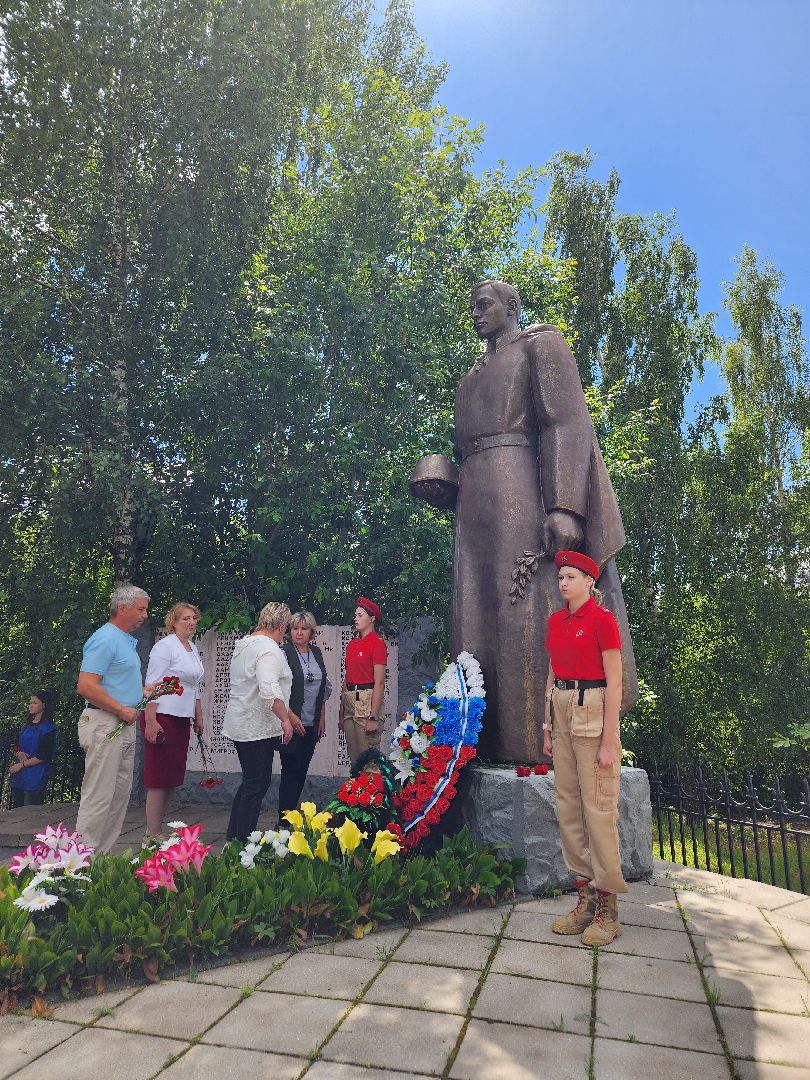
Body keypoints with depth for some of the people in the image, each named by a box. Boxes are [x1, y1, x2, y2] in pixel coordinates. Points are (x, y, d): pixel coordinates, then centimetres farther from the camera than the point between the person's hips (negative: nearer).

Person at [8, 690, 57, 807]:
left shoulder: (48, 727, -7)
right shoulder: (28, 726, 16)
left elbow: (44, 756, -12)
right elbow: (16, 747, 17)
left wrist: (21, 765, -11)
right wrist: (19, 754, -6)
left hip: (35, 777, -7)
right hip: (19, 776, 7)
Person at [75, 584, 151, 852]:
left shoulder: (127, 640, 17)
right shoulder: (104, 640, -15)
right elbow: (85, 687, -23)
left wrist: (144, 691, 12)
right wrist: (122, 710, -18)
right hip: (104, 725, -10)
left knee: (120, 794, 14)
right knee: (98, 796, -4)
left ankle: (103, 854, 23)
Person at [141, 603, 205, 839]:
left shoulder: (193, 649, 16)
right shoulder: (165, 646, -9)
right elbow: (152, 685, -15)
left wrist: (198, 717, 22)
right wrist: (150, 722, -20)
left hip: (183, 720, 9)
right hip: (163, 717, -8)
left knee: (173, 777, 10)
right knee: (159, 777, -4)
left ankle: (156, 829, 20)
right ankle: (153, 834, 3)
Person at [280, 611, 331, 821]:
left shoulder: (316, 652, 10)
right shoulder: (284, 653, -9)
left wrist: (322, 719, 15)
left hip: (311, 724, 6)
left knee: (302, 772, 12)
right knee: (291, 771, -3)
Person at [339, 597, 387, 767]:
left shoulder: (377, 643, -9)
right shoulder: (351, 644, 14)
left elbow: (379, 683, -13)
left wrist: (373, 717, -18)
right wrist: (341, 712, 16)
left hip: (367, 700, -7)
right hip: (349, 700, 8)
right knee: (353, 757, 13)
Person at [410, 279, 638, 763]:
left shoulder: (540, 343, 8)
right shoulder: (476, 372, 30)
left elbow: (567, 422, -7)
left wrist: (564, 507, -21)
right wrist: (441, 476, 6)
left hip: (521, 495, -7)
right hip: (477, 502, 7)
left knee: (529, 615, -14)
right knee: (481, 621, 0)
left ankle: (547, 746, -10)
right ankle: (494, 743, 3)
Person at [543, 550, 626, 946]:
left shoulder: (602, 619, -11)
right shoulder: (556, 621, 10)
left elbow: (614, 682, -13)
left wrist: (609, 741, -16)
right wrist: (547, 727, 13)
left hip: (592, 713, -7)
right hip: (560, 712, 8)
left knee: (597, 807, -2)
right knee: (568, 805, 11)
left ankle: (608, 907, 12)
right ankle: (585, 895, 23)